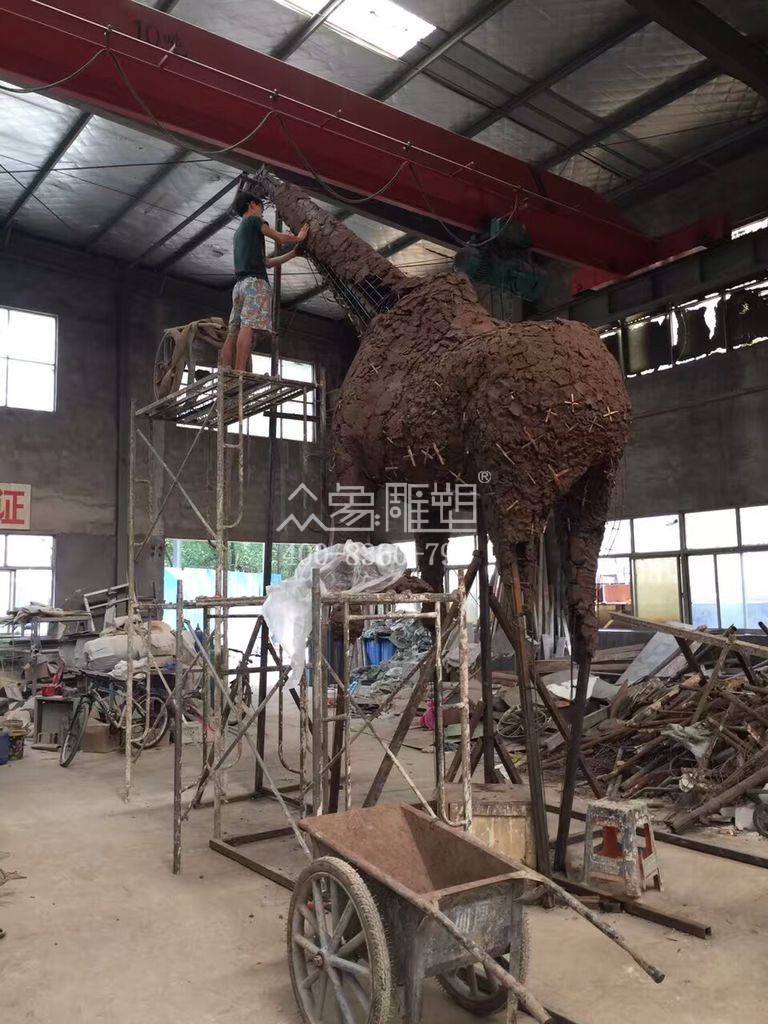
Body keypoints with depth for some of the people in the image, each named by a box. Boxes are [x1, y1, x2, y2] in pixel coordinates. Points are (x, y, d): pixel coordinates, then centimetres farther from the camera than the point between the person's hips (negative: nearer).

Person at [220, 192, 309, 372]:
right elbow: (279, 238, 5)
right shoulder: (253, 220, 10)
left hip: (240, 284, 9)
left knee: (234, 331, -3)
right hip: (255, 281, -9)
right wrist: (298, 238, 24)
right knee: (248, 326, -21)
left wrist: (293, 253, 35)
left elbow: (266, 261, 32)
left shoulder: (239, 231, 34)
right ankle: (239, 374, -34)